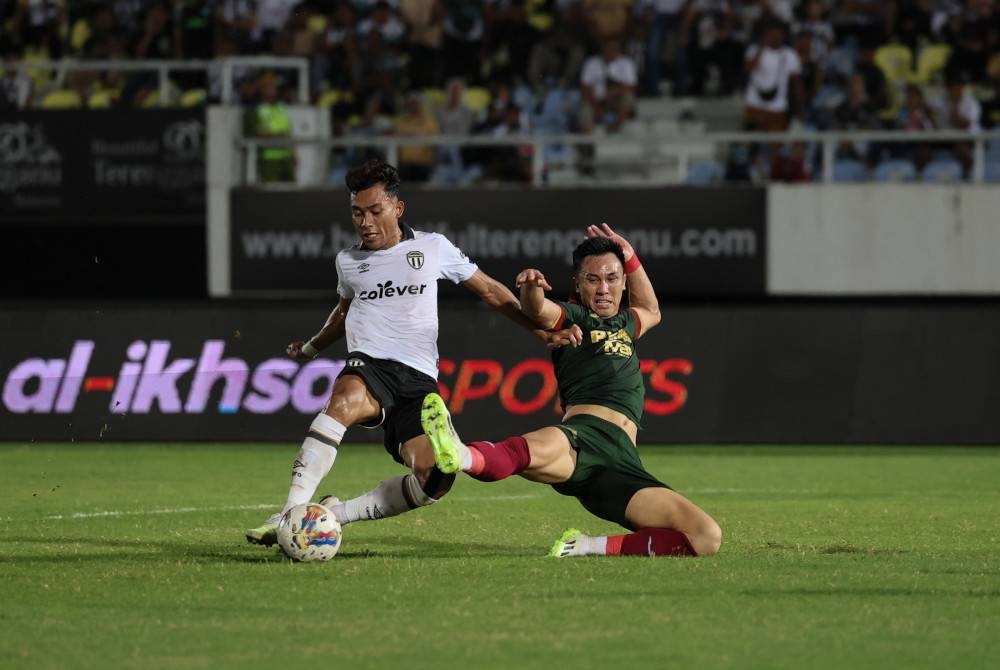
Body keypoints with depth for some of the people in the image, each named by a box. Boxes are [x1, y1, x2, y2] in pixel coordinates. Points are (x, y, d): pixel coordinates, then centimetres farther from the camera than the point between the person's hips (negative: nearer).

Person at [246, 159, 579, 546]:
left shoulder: (432, 248, 9)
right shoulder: (348, 261, 15)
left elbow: (490, 291, 17)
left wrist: (542, 331, 10)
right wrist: (312, 348, 50)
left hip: (418, 379, 0)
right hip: (369, 367, 0)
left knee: (435, 477, -26)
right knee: (345, 400, -41)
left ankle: (337, 513, -9)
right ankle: (291, 512, -47)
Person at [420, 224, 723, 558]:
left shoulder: (624, 325, 35)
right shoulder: (570, 318, 16)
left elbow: (651, 311, 60)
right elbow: (538, 310, -8)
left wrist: (630, 256, 48)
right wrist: (531, 289, -31)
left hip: (623, 462, 5)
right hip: (582, 435, -5)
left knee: (707, 537, -16)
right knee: (545, 446, -44)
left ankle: (592, 547, -16)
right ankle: (461, 456, -75)